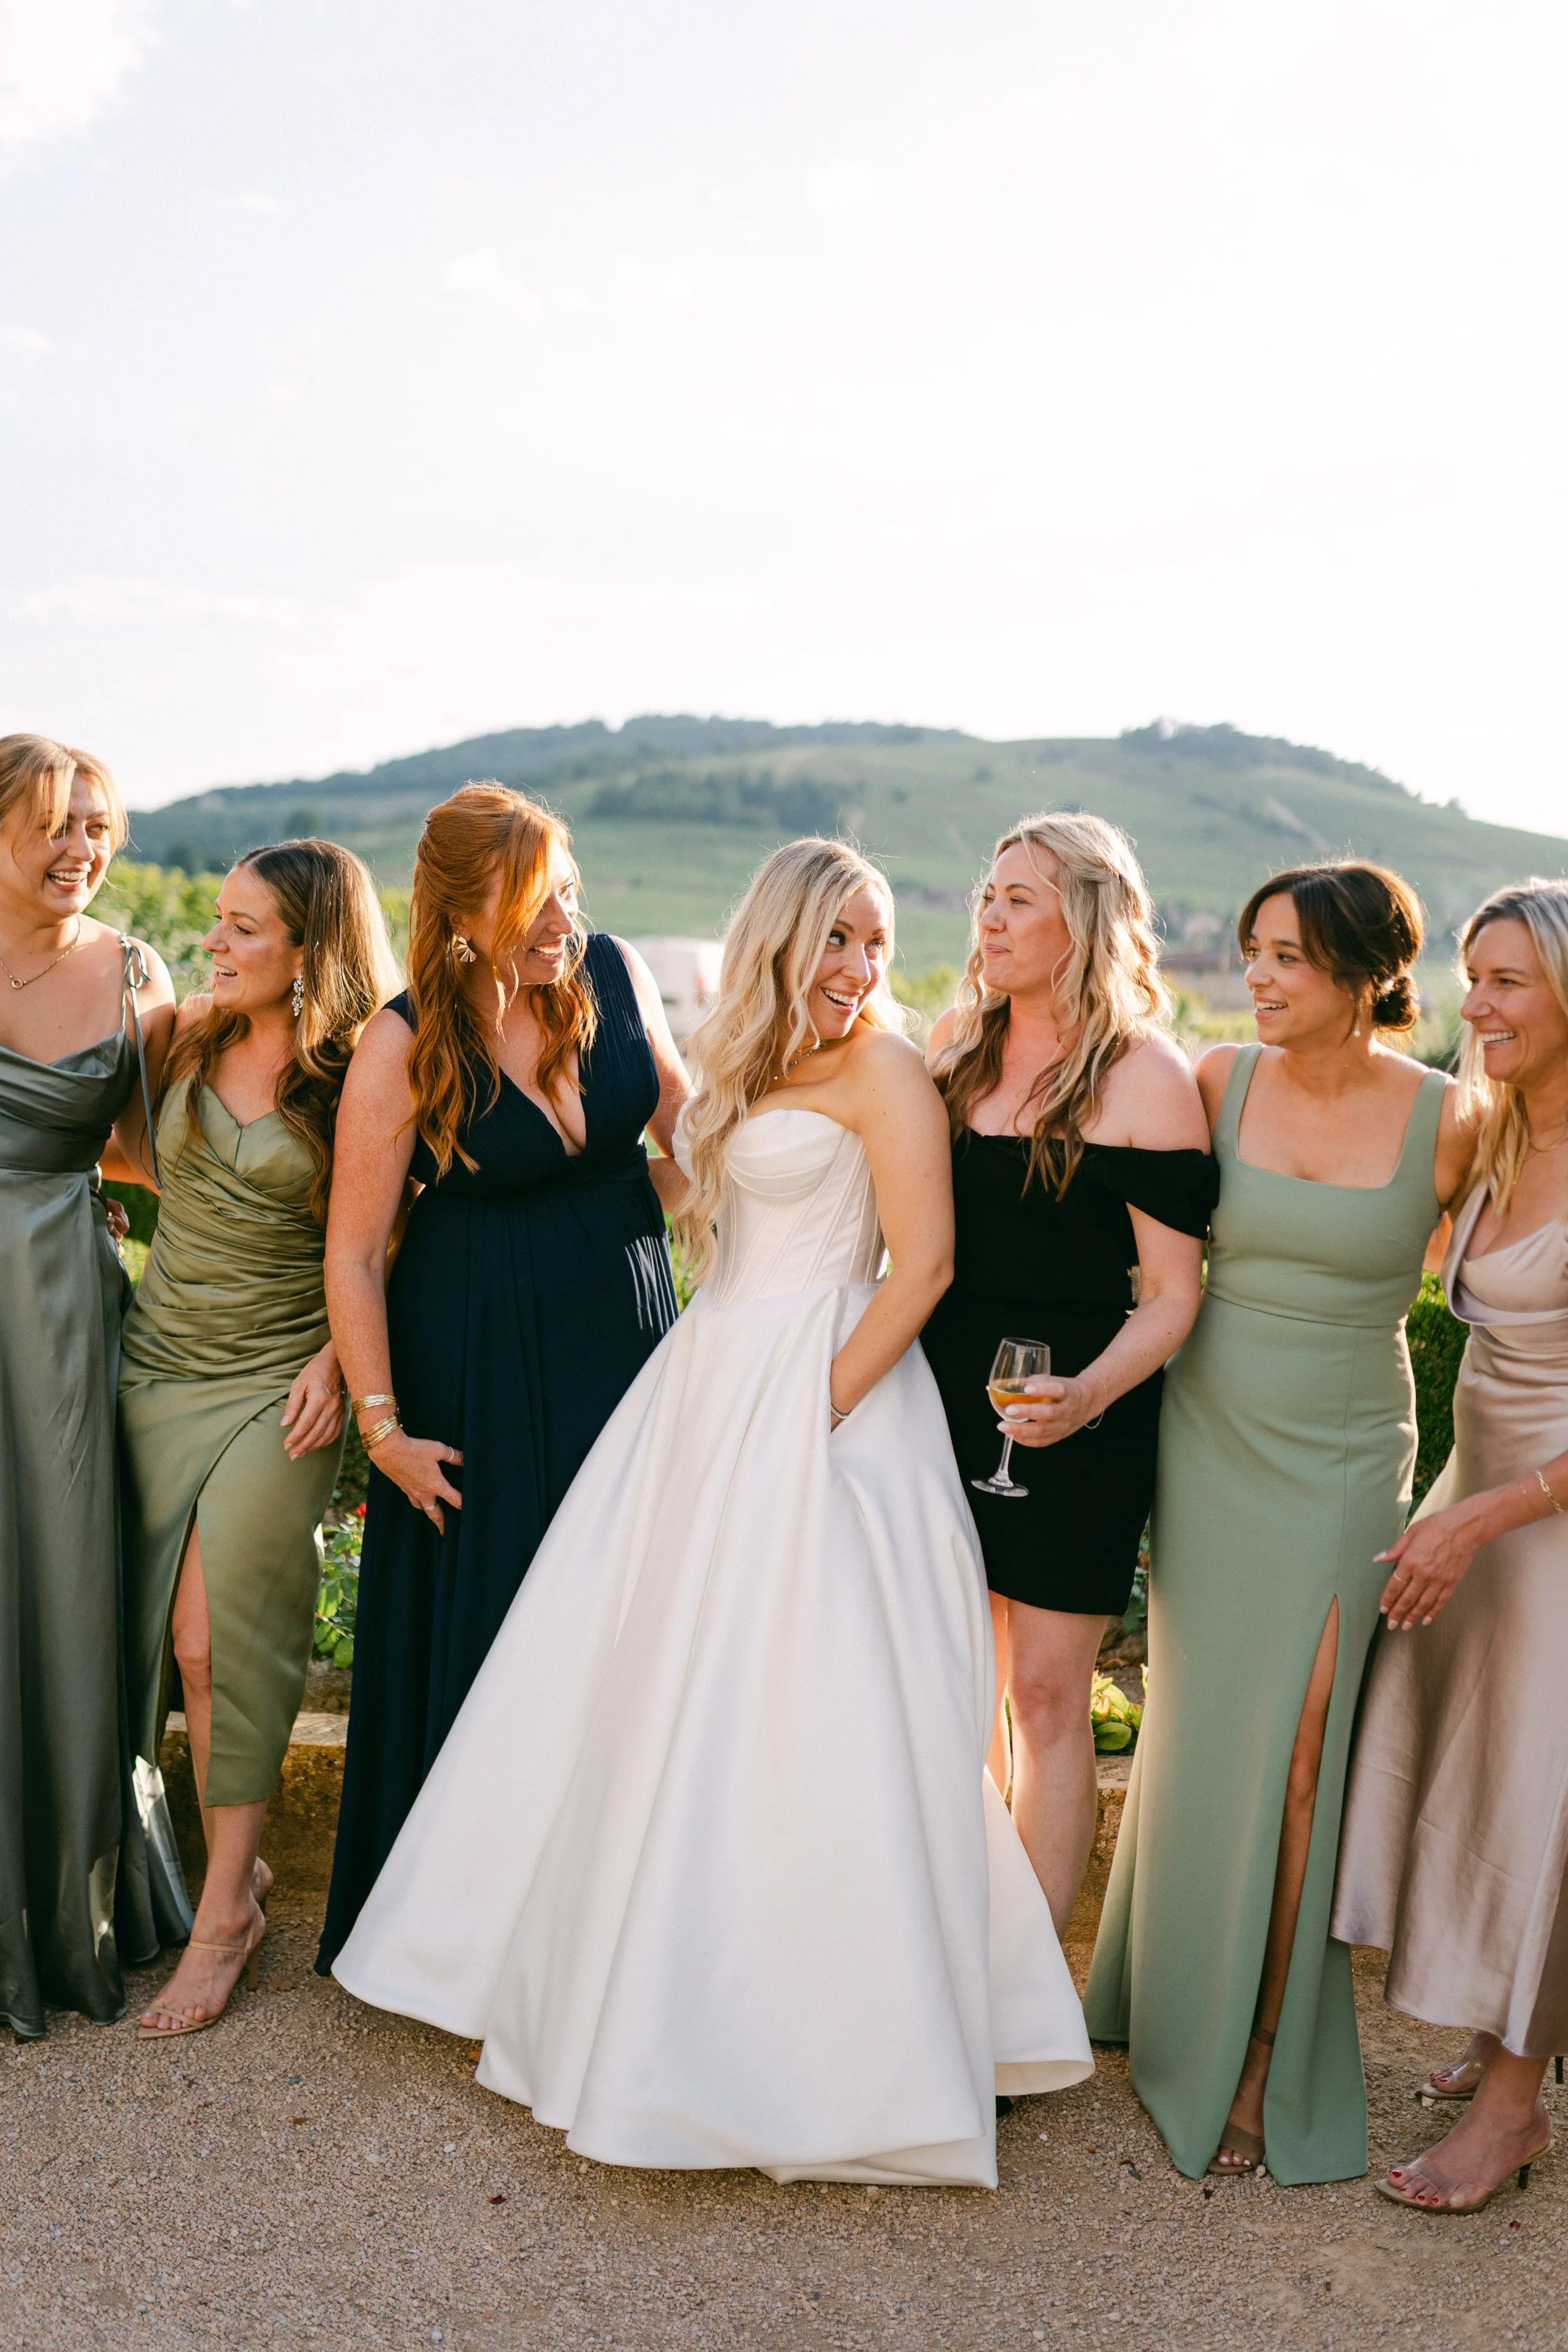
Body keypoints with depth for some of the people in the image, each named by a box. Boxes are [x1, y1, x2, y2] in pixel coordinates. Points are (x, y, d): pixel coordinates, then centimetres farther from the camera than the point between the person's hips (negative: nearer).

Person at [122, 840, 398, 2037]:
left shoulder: (357, 1079, -8)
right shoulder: (189, 1038, 5)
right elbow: (149, 1156, 23)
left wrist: (338, 1358, -12)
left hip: (278, 1382, -4)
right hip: (162, 1362, 4)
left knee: (234, 1637, -5)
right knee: (185, 1637, 3)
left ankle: (227, 1908, 8)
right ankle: (237, 1861, 21)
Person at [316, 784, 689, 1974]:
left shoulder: (618, 972, -7)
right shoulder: (404, 1046, -17)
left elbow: (680, 1117, 10)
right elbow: (354, 1251, -12)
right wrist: (384, 1426, -13)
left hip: (625, 1335, 4)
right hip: (480, 1361, -4)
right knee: (480, 1621, 6)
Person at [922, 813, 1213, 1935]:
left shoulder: (1147, 1075, -10)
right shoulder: (957, 1042, 7)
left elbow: (1172, 1293, -10)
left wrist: (1090, 1392, -26)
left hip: (1074, 1420, -5)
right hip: (948, 1396, 6)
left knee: (1047, 1691, 1)